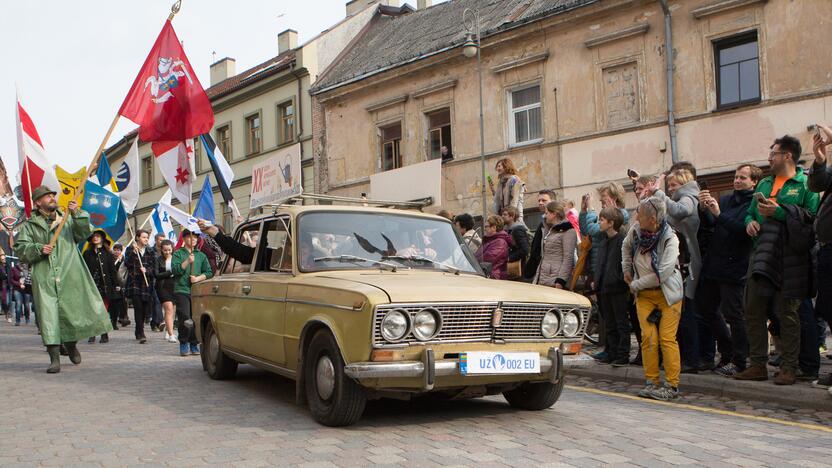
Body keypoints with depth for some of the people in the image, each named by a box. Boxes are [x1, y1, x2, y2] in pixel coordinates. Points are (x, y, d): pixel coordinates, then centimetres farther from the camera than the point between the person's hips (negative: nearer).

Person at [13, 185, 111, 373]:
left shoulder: (68, 219, 18)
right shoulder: (29, 225, 14)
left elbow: (84, 233, 3)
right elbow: (20, 248, 7)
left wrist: (77, 215, -13)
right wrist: (38, 249, -11)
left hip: (70, 275, 1)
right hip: (44, 278, -1)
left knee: (74, 310, -1)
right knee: (49, 315, -8)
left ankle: (71, 343, 28)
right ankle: (54, 359, -7)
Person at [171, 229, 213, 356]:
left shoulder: (201, 255, 16)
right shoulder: (178, 254, 8)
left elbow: (209, 272, 11)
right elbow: (175, 270, -7)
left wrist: (198, 278, -5)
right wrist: (188, 261, -16)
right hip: (182, 290, -3)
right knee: (185, 320, -11)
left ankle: (194, 344, 11)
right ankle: (183, 343, 4)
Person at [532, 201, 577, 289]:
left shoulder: (567, 231, -5)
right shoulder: (547, 230, 20)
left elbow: (568, 258, -13)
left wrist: (561, 280, -20)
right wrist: (537, 278, 17)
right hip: (542, 280, 7)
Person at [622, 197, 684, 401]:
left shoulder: (670, 239, -19)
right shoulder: (636, 229, -4)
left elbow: (662, 274, -24)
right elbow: (626, 246, 21)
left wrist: (636, 285, -14)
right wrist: (626, 269, 14)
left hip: (668, 294, -4)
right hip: (644, 295, 4)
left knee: (667, 338, -8)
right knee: (648, 337, -3)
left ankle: (672, 385, -1)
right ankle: (652, 382, 5)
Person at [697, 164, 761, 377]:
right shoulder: (725, 200, 14)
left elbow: (745, 229, -22)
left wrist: (719, 215, -23)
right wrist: (704, 208, -10)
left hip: (734, 267, -8)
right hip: (712, 264, 8)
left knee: (733, 313, -4)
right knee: (706, 307, 15)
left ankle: (739, 361, 9)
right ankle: (728, 352, 29)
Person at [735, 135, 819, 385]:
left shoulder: (805, 184, -2)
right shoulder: (764, 184, 19)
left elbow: (812, 215, -14)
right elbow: (750, 212, 25)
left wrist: (779, 212, -18)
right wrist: (750, 221, 3)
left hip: (790, 259, -6)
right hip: (761, 256, 7)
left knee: (788, 313, -1)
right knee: (753, 311, 6)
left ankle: (788, 368, 8)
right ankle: (758, 365, 15)